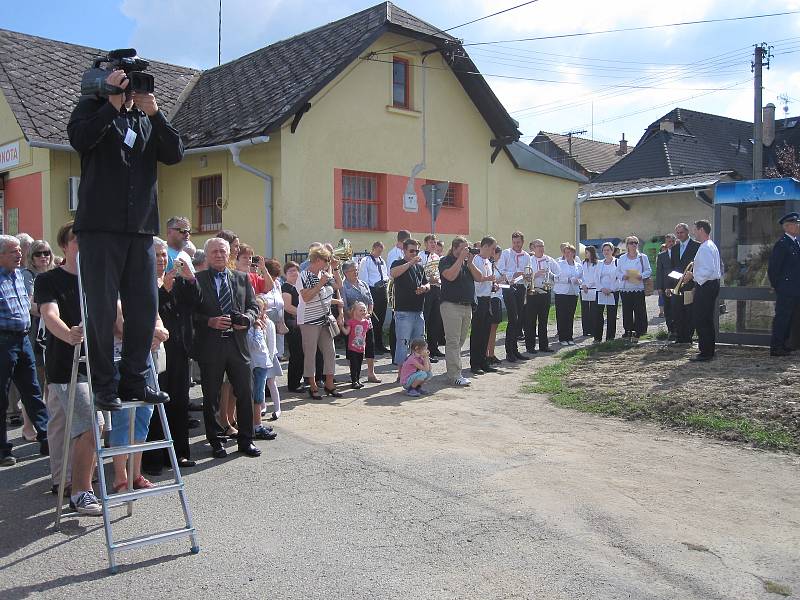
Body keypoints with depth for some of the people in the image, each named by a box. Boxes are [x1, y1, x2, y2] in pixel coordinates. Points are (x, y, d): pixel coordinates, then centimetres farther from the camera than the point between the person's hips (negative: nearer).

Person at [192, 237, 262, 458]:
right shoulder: (197, 280, 1)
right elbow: (190, 312, -3)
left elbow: (253, 305, 12)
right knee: (211, 397, 7)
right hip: (210, 346, -3)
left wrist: (246, 319, -8)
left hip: (237, 343, 3)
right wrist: (210, 322, -16)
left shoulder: (242, 278, 12)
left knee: (245, 393, 6)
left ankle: (246, 440, 19)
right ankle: (216, 442, 20)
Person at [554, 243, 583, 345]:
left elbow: (582, 279, 17)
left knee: (571, 316, 6)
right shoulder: (559, 264, 0)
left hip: (573, 293, 3)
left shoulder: (579, 266, 11)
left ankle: (569, 337, 14)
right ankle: (562, 338, 4)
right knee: (561, 316, -3)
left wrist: (578, 281, -6)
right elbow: (556, 277, -8)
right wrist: (569, 280, -17)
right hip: (561, 292, -3)